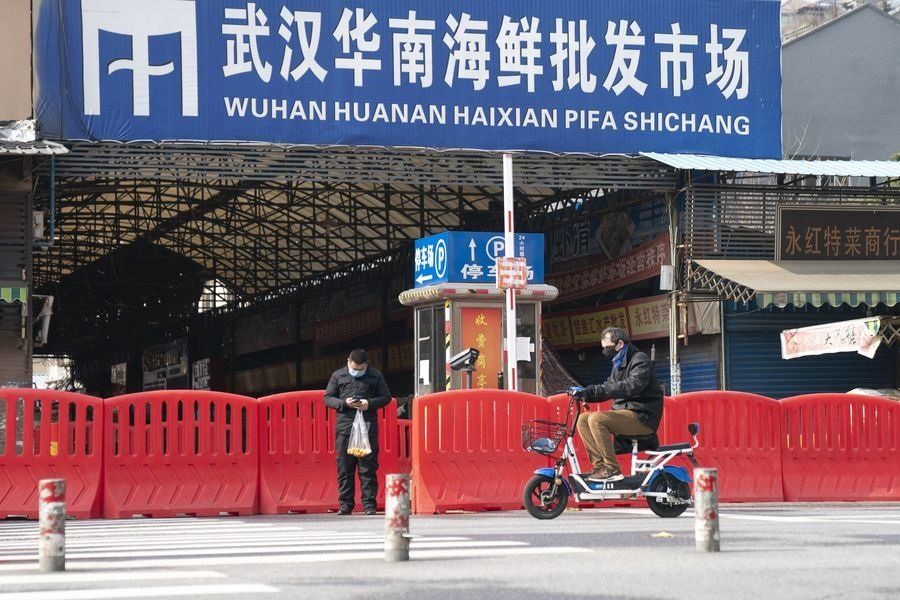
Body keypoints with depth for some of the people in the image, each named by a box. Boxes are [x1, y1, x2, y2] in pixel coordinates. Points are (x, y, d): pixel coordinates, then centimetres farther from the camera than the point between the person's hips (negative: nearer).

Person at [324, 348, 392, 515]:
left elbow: (386, 397, 9)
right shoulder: (338, 375, 9)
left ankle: (369, 504, 2)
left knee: (368, 468, -2)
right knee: (344, 468, 2)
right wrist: (344, 403, -9)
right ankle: (345, 504, 7)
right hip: (344, 427, 1)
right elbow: (327, 398, 10)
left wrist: (370, 404, -9)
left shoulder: (376, 376, 7)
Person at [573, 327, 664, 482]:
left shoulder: (640, 360, -10)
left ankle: (612, 469, -25)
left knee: (596, 419, -26)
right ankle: (599, 464, -9)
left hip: (643, 417, -9)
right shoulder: (619, 364, 19)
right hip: (625, 412, 9)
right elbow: (609, 387, 16)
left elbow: (632, 386, -27)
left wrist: (596, 390, -31)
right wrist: (587, 394, -4)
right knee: (583, 419, -1)